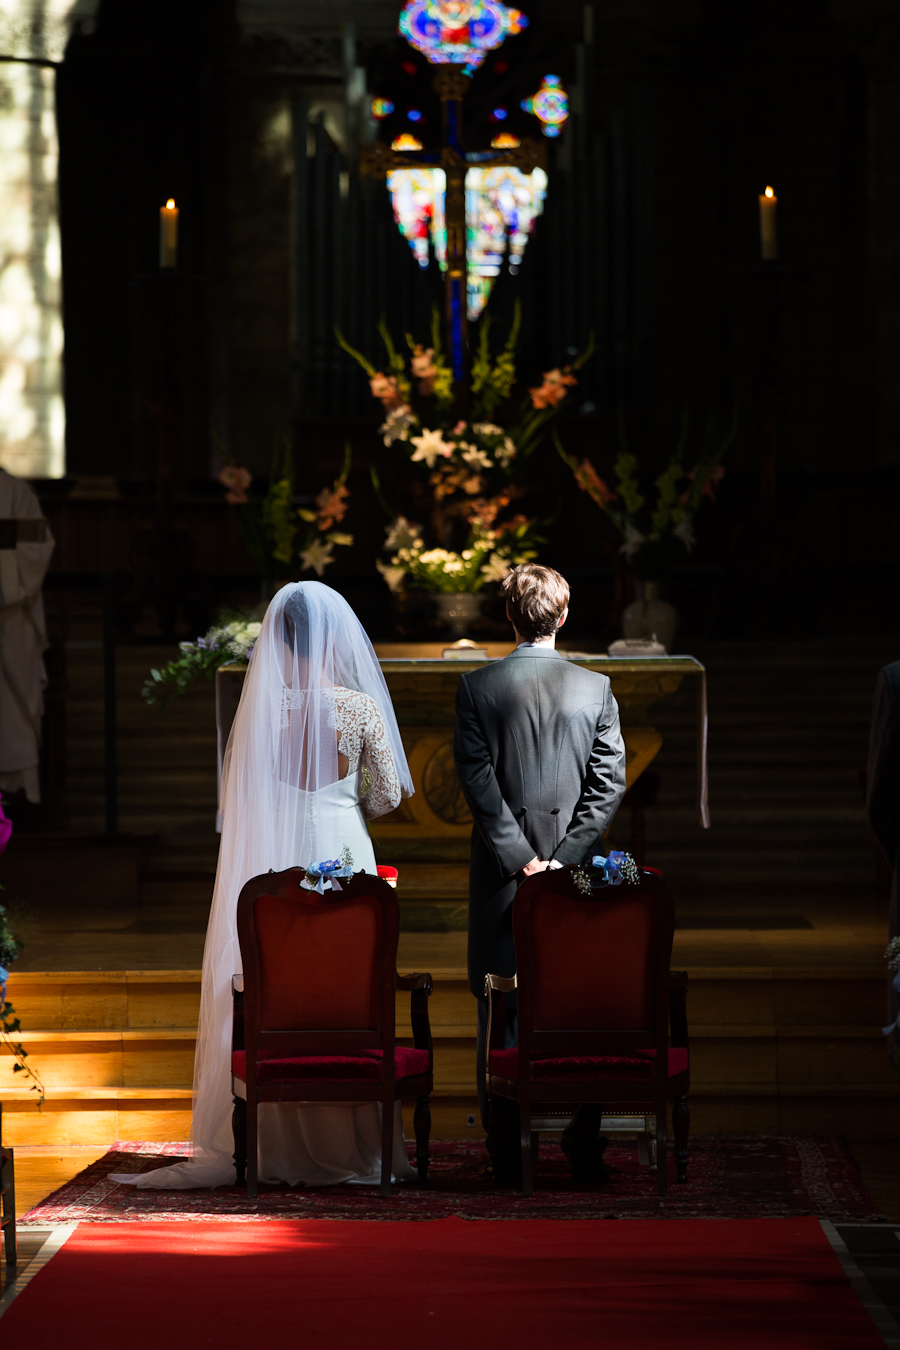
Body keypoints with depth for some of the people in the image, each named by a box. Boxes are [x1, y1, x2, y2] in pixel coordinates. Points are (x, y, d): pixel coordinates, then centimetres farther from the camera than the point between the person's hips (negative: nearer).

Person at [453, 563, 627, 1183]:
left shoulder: (477, 688, -4)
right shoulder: (596, 689, 0)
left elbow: (478, 779, -9)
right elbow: (610, 783, -5)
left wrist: (521, 858, -8)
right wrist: (563, 858, -6)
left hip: (503, 872, -1)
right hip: (578, 869, 1)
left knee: (501, 1014, 5)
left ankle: (507, 1154, 4)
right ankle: (585, 1151, 7)